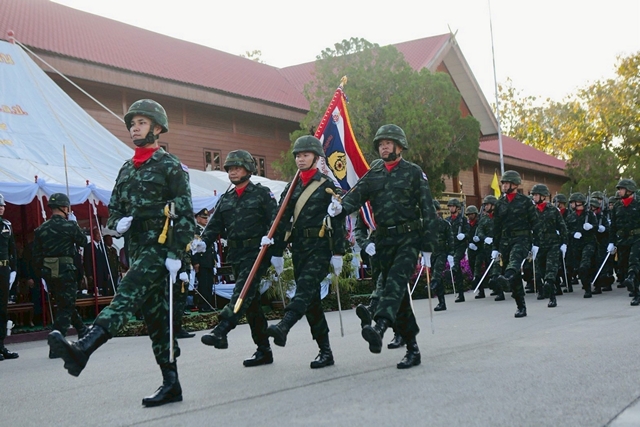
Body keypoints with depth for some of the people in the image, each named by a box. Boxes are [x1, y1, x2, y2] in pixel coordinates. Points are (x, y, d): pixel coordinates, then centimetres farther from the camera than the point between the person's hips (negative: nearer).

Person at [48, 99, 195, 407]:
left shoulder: (170, 166, -2)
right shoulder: (126, 170, 19)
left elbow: (185, 215, -9)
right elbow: (113, 211, 24)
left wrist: (176, 254, -18)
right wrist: (117, 223, 0)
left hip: (161, 247, -8)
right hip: (137, 249, 8)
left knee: (126, 295, -26)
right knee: (154, 315, 6)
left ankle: (83, 349, -44)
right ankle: (171, 384, 10)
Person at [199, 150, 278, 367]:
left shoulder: (262, 193, 1)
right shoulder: (225, 199, 18)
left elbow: (275, 222, -7)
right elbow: (214, 226, 11)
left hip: (257, 252, -6)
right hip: (236, 255, 6)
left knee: (244, 290, -26)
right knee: (251, 302, 8)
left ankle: (221, 330, -41)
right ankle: (264, 351, 14)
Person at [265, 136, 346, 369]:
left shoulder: (328, 186, 0)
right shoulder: (292, 187, 15)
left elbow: (338, 220, -3)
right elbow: (282, 221, 13)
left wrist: (337, 253, -8)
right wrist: (276, 252, 8)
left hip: (320, 247, -6)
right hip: (298, 247, 6)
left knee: (305, 287, -25)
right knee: (311, 299, 5)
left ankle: (283, 328, -45)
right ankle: (325, 351, 11)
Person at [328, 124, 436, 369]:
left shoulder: (414, 172, 3)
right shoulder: (372, 175, 15)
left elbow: (427, 211, 0)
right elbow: (355, 196, 1)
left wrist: (427, 248, -6)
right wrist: (340, 207, -24)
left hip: (409, 238, -5)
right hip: (384, 240, 5)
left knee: (396, 281, -27)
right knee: (398, 295, 5)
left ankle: (379, 329, -48)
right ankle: (412, 349, 12)